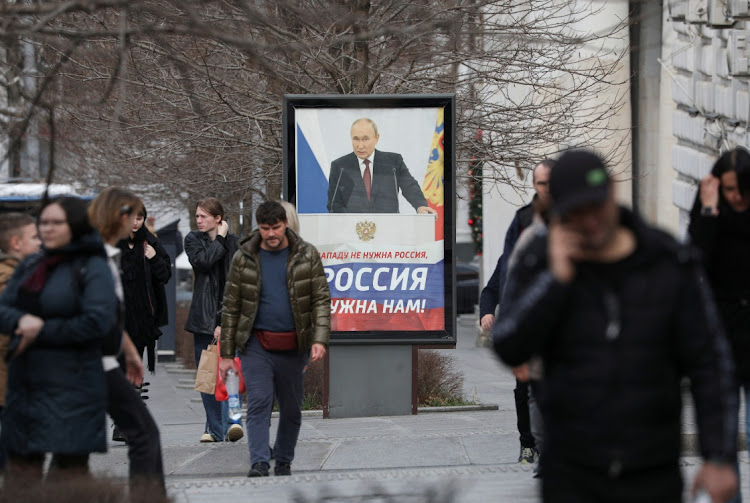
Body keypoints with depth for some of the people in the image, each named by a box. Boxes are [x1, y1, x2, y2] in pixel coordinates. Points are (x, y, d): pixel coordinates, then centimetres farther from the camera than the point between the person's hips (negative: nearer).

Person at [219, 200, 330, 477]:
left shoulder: (306, 255, 2)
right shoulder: (244, 258, 2)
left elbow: (321, 299, 1)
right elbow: (231, 307, 6)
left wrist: (320, 339, -14)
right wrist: (226, 353, 2)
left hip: (294, 346, 1)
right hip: (256, 344, -1)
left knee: (291, 409, 9)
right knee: (258, 402, -15)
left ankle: (283, 463, 24)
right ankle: (259, 464, -19)